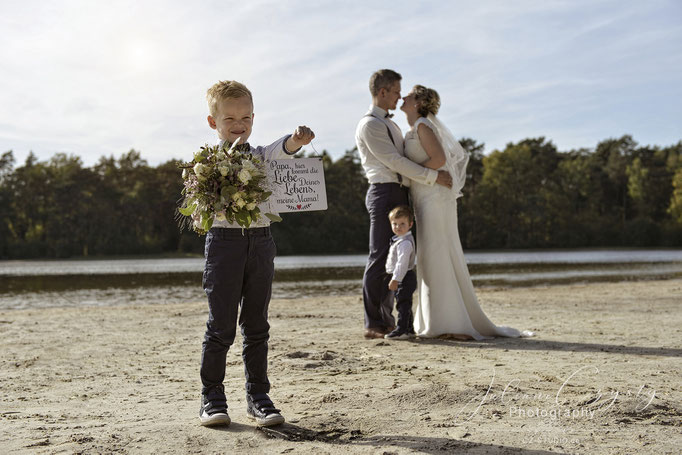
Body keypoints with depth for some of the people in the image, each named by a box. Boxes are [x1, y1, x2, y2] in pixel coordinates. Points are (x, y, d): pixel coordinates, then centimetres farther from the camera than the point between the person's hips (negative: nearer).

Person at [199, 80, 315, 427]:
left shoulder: (260, 156, 12)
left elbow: (279, 151, -9)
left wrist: (296, 139, -30)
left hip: (261, 242, 3)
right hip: (224, 240, -3)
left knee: (256, 326, 9)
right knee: (221, 326, 1)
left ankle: (258, 397, 18)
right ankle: (212, 397, 14)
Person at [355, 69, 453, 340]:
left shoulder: (390, 125, 24)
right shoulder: (369, 125, -7)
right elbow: (394, 161, -15)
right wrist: (433, 176, -15)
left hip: (399, 194, 10)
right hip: (384, 193, -10)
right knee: (380, 258, -9)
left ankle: (386, 319, 16)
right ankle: (373, 324, -6)